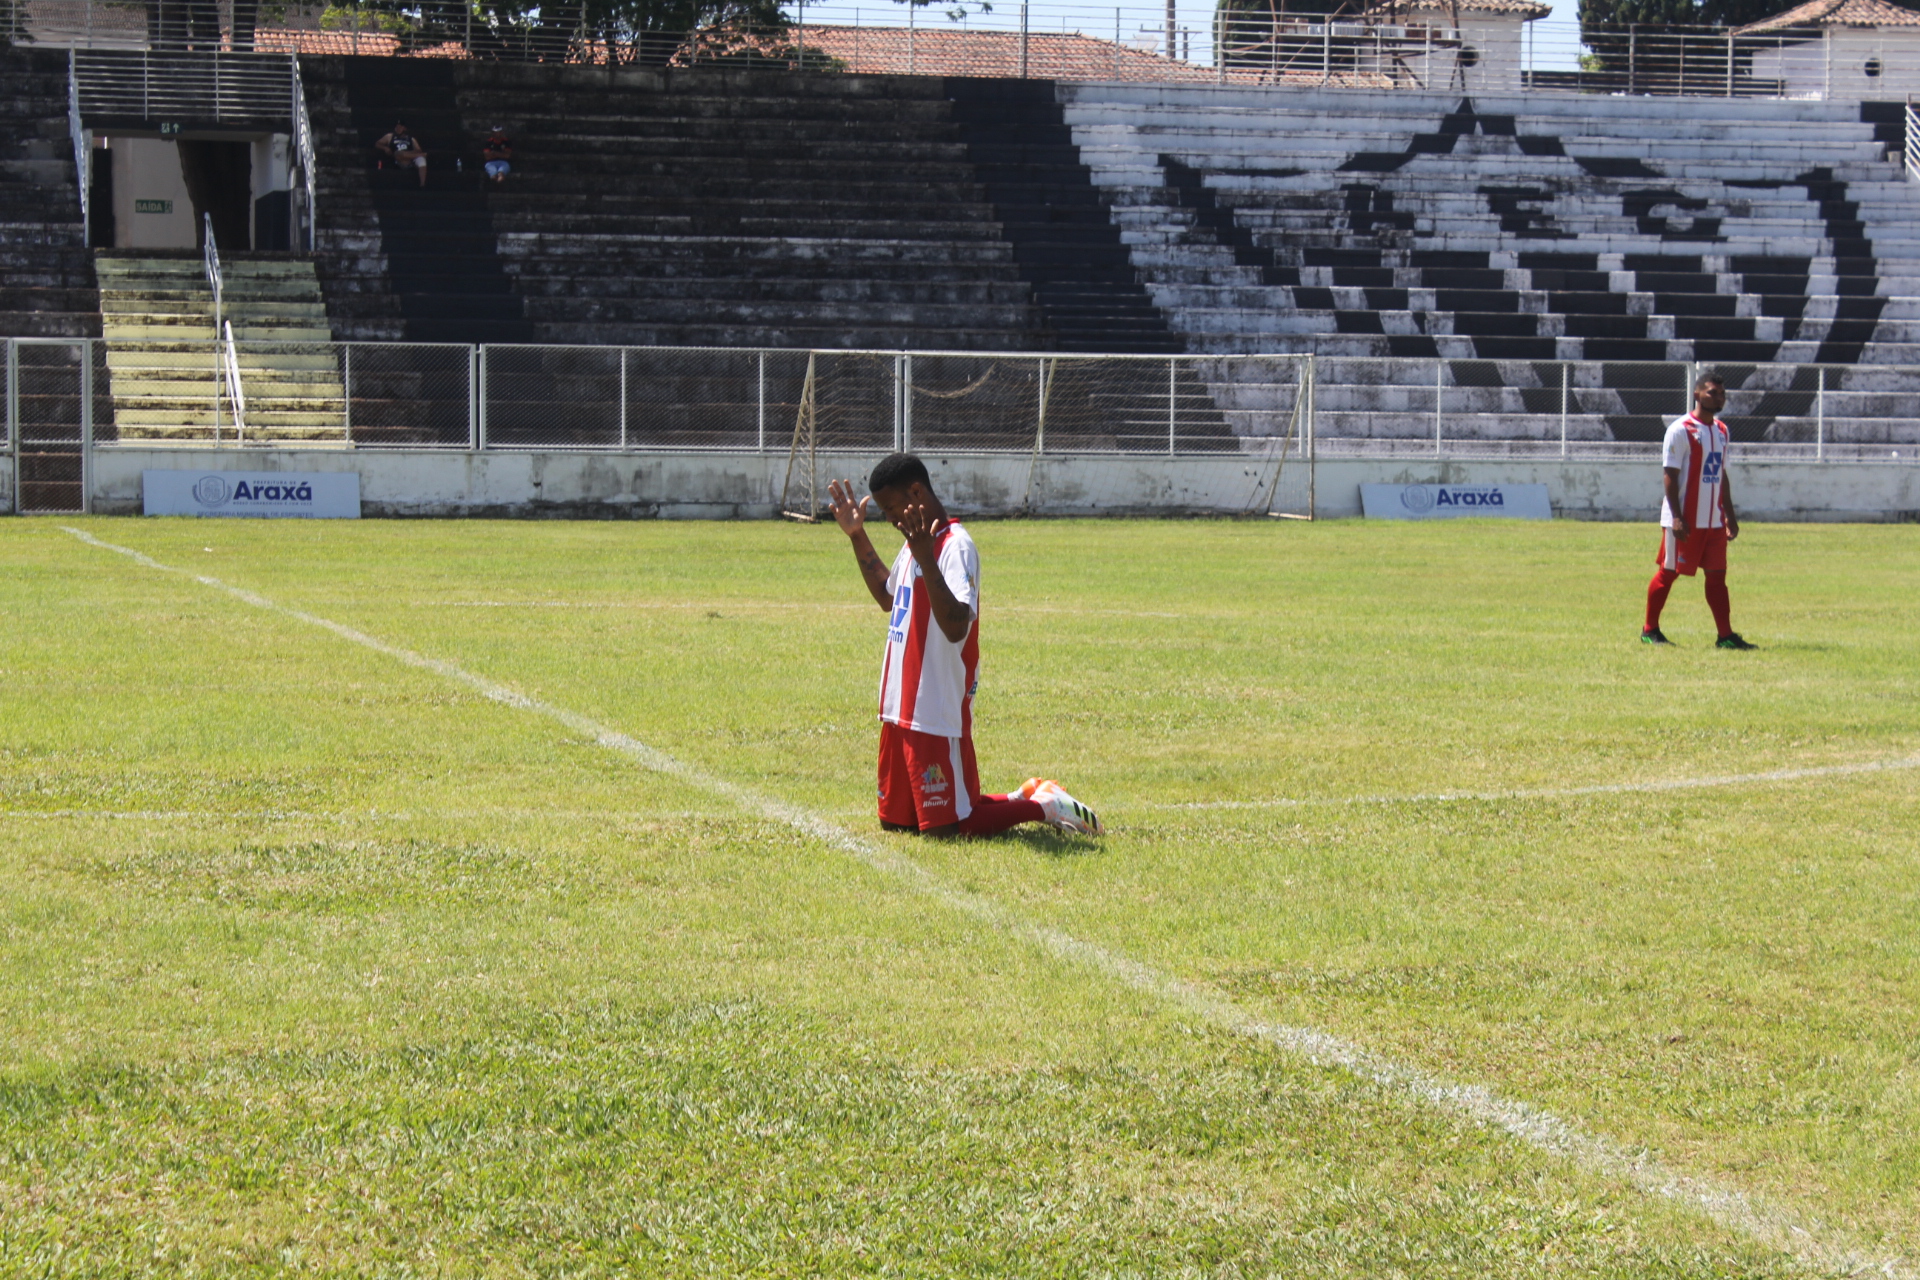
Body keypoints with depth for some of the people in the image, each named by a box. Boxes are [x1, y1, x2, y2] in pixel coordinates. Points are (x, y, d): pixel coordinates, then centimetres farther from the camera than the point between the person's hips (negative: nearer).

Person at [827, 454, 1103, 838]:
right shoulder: (914, 544, 12)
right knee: (894, 820, 15)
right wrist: (857, 536, 26)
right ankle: (1024, 797, 23)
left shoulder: (956, 546, -16)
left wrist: (926, 558, -38)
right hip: (901, 711, 10)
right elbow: (887, 595, 33)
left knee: (941, 829, -7)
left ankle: (1043, 806, 9)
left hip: (938, 717, -10)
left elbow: (956, 627, -30)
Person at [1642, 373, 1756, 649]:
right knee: (1668, 573, 1)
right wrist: (1677, 517, -20)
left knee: (1717, 575, 4)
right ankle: (1649, 630, 13)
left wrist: (1730, 515, 16)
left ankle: (1726, 635, 2)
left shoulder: (1721, 431, 14)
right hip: (1685, 520, -7)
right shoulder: (1681, 430, -10)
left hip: (1714, 522, 7)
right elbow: (1670, 474, -13)